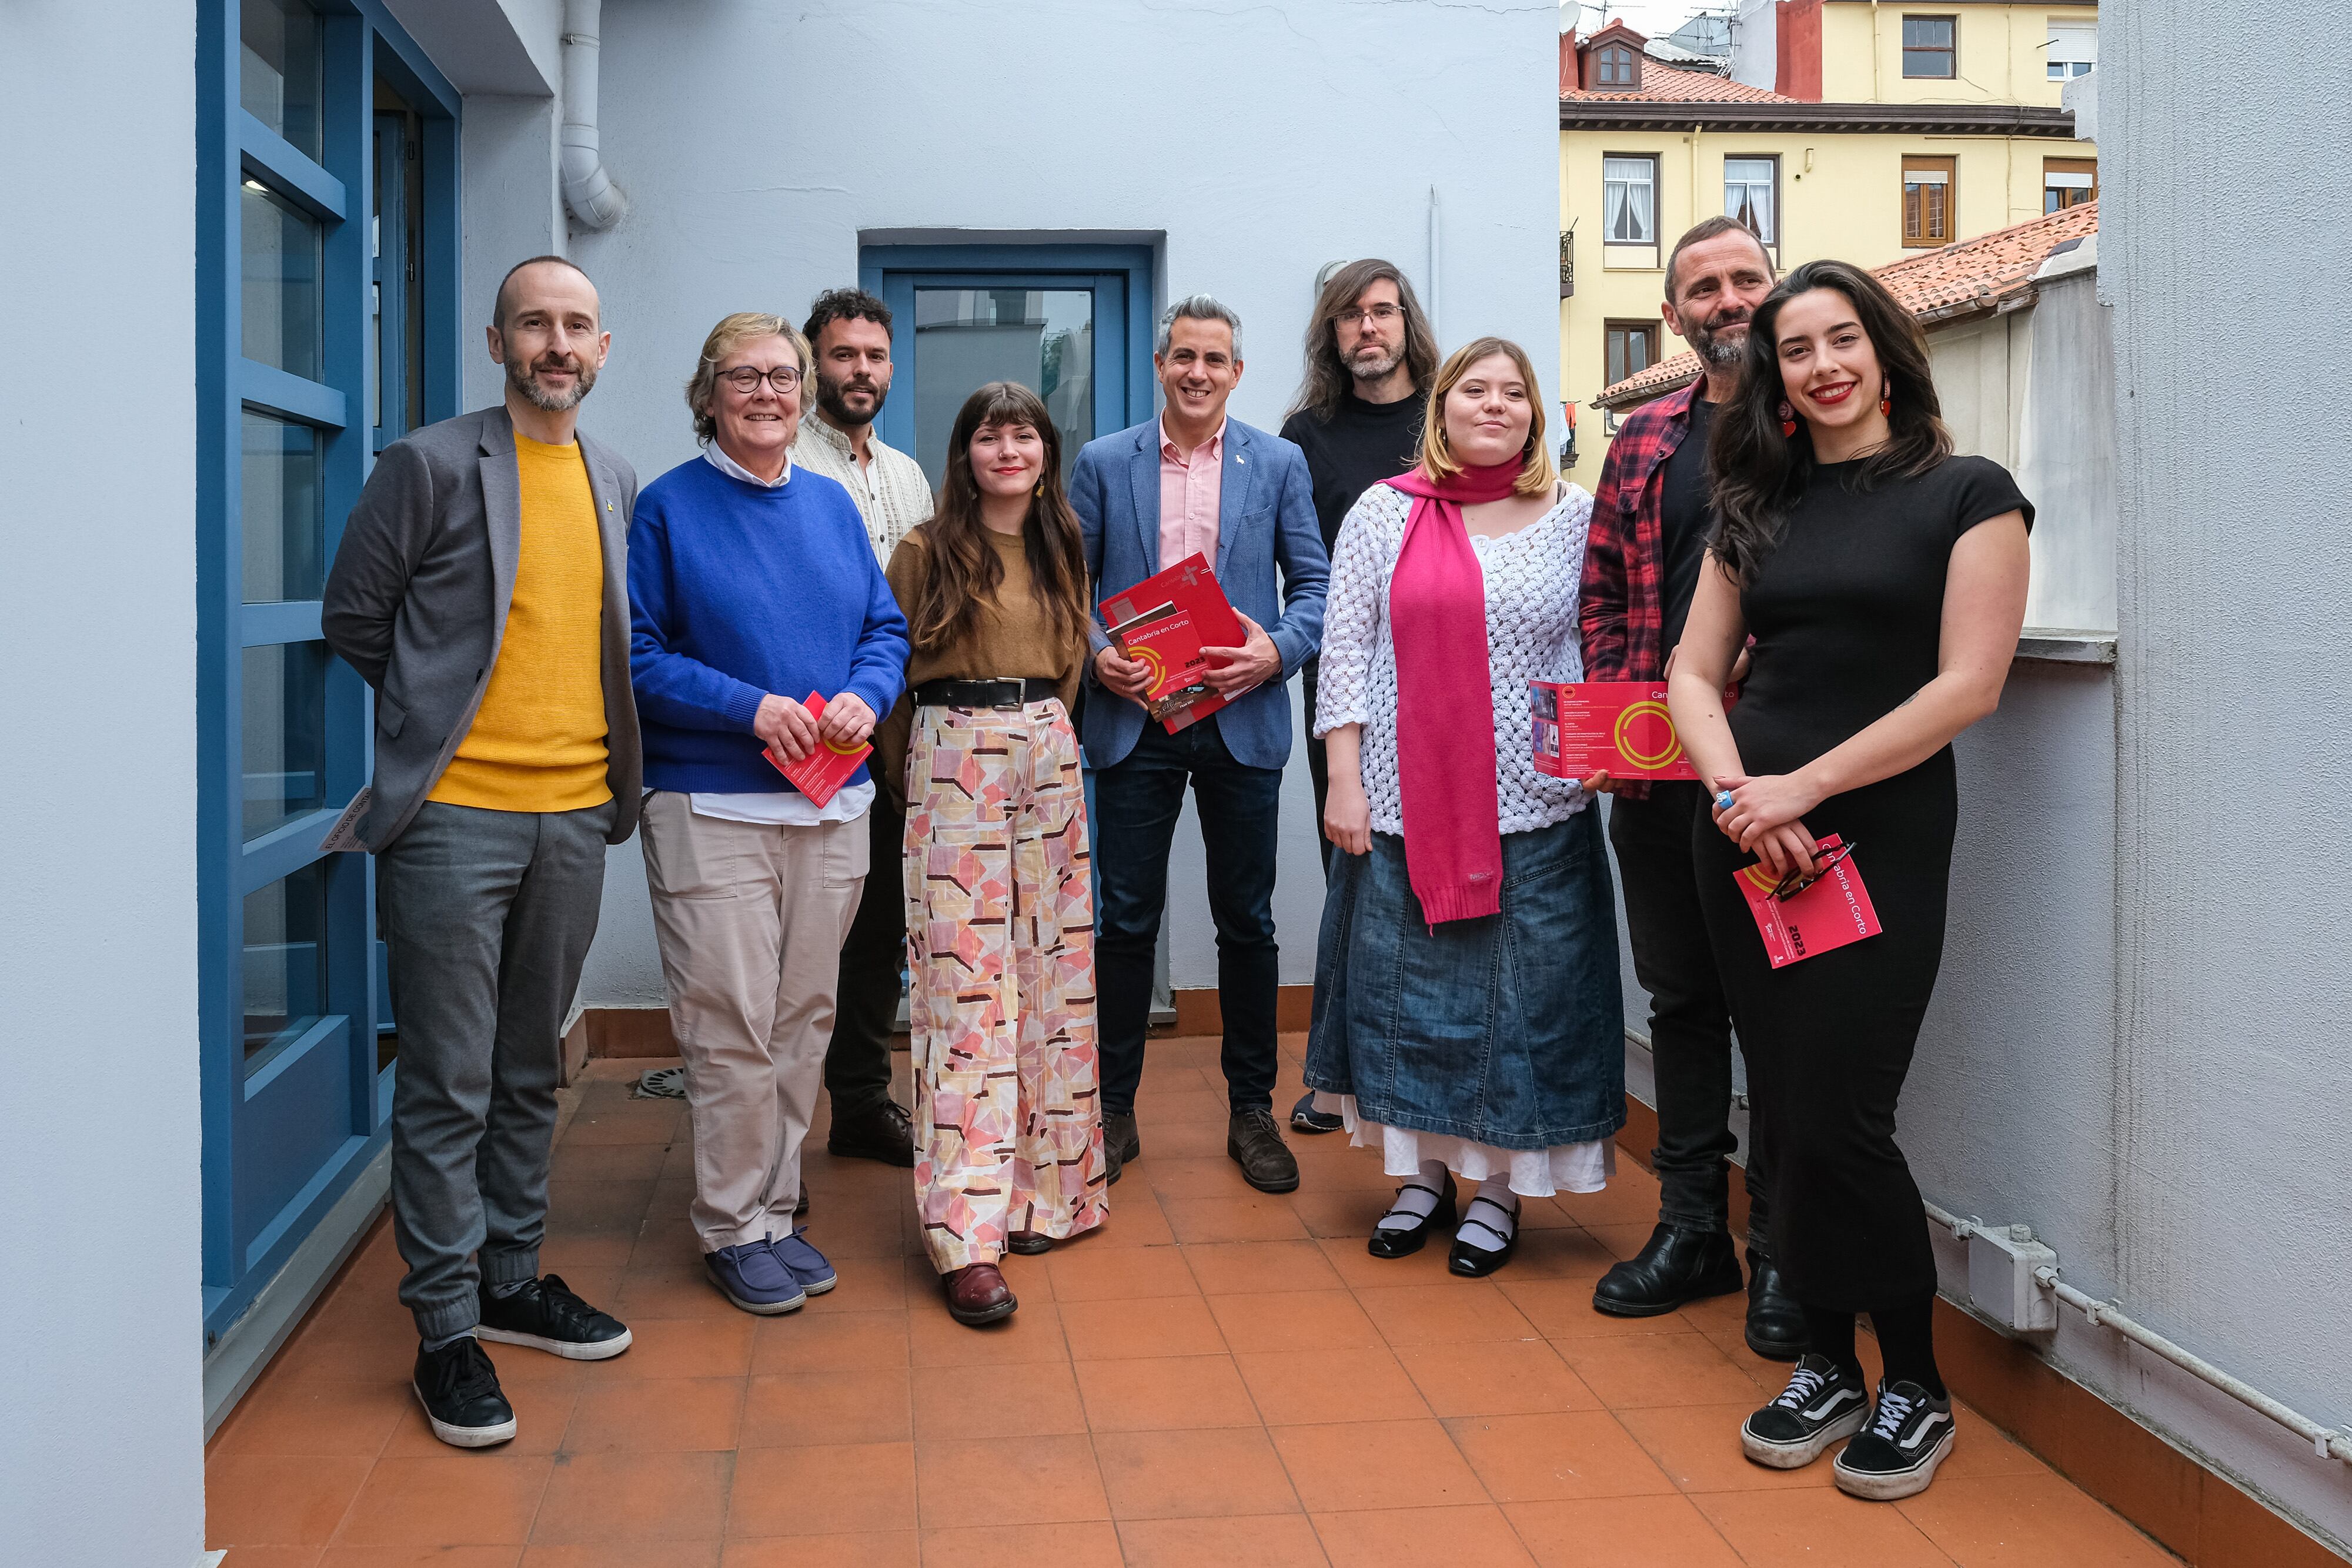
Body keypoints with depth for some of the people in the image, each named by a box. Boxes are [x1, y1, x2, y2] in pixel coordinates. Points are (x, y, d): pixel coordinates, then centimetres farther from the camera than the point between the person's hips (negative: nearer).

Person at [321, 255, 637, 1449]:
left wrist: (586, 735, 9)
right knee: (448, 1084, 1)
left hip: (574, 815, 5)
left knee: (530, 1073, 15)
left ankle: (512, 1283, 29)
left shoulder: (617, 483, 11)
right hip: (455, 815, -5)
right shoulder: (432, 466, -5)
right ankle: (447, 1328, 12)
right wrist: (445, 712, 5)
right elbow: (352, 618, 0)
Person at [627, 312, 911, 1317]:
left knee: (804, 1018, 11)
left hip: (831, 802, 5)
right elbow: (639, 656, -7)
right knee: (731, 1028, -3)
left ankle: (776, 1209, 24)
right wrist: (751, 707, -18)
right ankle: (731, 1227, 12)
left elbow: (887, 627, 13)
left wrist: (867, 694, -8)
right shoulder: (669, 507, -2)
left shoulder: (831, 505, 13)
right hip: (712, 804, -5)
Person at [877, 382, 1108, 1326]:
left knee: (1053, 973, 5)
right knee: (964, 985, -9)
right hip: (953, 764, -5)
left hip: (1049, 762, 5)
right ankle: (966, 1235, -10)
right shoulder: (926, 551, 0)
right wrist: (905, 776, 8)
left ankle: (1044, 1187, 17)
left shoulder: (1064, 550, 14)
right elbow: (891, 672, 4)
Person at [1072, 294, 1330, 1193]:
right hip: (1134, 720, 0)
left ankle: (1252, 1111, 20)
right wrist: (1094, 654, -12)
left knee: (1247, 924, 7)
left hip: (1242, 721, 1)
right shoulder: (1103, 464, 7)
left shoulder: (1279, 464, 7)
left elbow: (1314, 584, 5)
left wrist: (1278, 650, -13)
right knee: (1126, 921, 3)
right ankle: (1114, 1109, 17)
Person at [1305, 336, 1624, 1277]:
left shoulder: (1576, 516, 5)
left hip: (1534, 808, 0)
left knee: (1521, 997, 4)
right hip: (1402, 804, 1)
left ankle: (1499, 1189, 20)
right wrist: (1344, 780, -4)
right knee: (1403, 988, 8)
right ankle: (1424, 1173, 25)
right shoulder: (1384, 513, 5)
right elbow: (1345, 649, 3)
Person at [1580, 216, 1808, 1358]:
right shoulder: (1644, 441, 14)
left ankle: (1782, 1249, 15)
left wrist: (1758, 666, -15)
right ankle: (1691, 1228, 25)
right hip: (1653, 765, 5)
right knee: (1680, 995, 12)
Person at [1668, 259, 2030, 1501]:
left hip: (1880, 838, -4)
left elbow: (1968, 684, -10)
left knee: (1839, 1118, -7)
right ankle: (1827, 1367, 23)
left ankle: (1915, 1388, 13)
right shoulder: (1758, 506, 13)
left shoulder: (1966, 494, -1)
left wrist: (1803, 787, -15)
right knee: (1786, 1112, 8)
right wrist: (1735, 791, -10)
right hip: (1746, 837, 5)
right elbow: (1694, 674, 9)